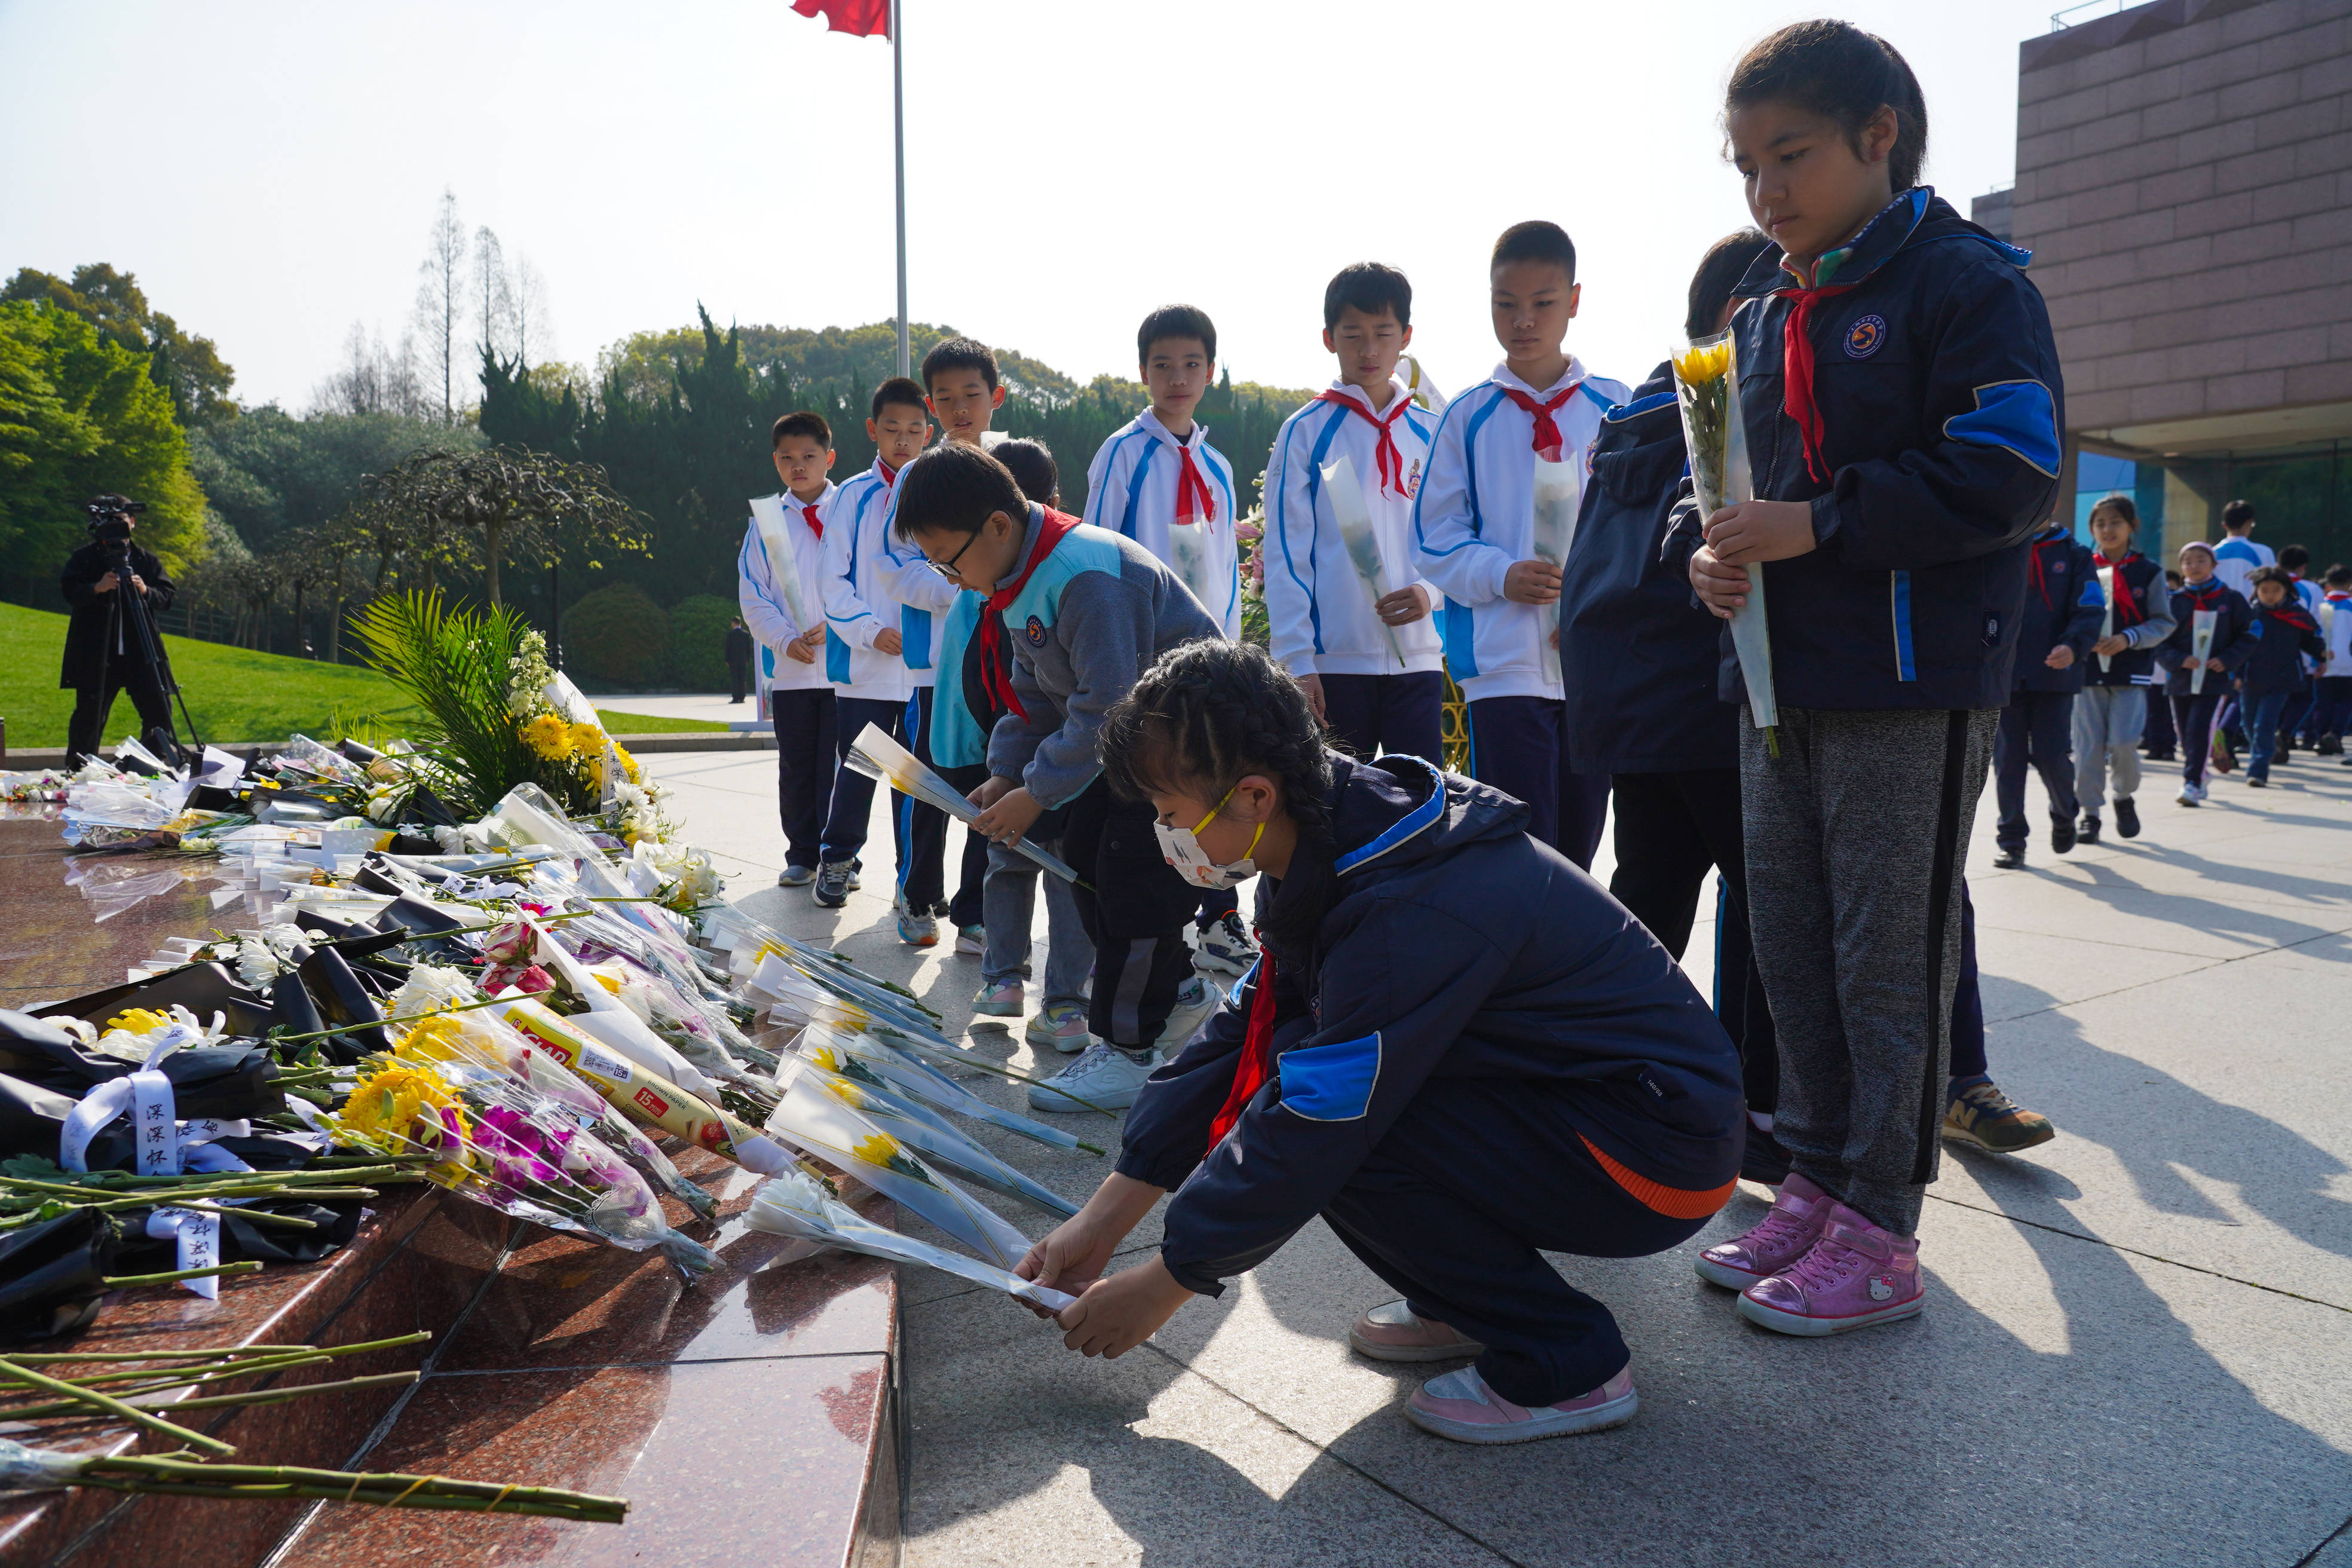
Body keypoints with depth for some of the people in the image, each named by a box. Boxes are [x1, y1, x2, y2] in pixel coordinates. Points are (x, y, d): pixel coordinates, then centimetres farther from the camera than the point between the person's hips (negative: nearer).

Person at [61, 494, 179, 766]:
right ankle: (78, 771, 10)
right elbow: (68, 591, -5)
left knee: (159, 711, 2)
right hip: (96, 653, -2)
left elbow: (167, 597, 3)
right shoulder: (84, 558, 6)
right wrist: (97, 588, -23)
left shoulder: (148, 560, 11)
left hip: (140, 651, 2)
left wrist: (146, 591, -17)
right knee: (90, 714, 1)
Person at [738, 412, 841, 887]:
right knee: (796, 767, 9)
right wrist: (786, 639, -7)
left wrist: (834, 626, -13)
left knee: (837, 766, 0)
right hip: (789, 668, 3)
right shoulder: (765, 521, 9)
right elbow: (753, 596, 7)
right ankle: (802, 854, 20)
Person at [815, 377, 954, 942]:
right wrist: (870, 630, -9)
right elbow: (834, 582, 4)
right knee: (857, 767, 8)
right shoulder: (854, 497, 7)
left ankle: (917, 895, 9)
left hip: (927, 661, 0)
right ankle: (838, 858, 36)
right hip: (866, 661, 0)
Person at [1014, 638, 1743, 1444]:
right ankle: (1466, 1299, 14)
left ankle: (1568, 1365, -7)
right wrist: (1104, 1218, 2)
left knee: (1323, 1106, -24)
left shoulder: (1411, 910, -31)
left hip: (1660, 1159, -9)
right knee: (1288, 1069, 0)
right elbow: (1241, 1033, 4)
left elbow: (1313, 1136, -26)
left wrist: (1158, 1288, -12)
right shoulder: (1323, 853, -1)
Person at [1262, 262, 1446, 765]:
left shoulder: (1431, 433, 10)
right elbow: (1285, 553, -1)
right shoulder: (1305, 432, 2)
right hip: (1334, 657, -2)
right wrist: (1297, 662, -8)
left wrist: (1429, 591, -8)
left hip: (1417, 654, 2)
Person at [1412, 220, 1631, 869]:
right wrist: (1502, 575, -14)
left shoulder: (1616, 409, 8)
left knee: (1577, 850, 11)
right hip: (1503, 660, -2)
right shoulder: (1469, 417, 5)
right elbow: (1436, 538, 4)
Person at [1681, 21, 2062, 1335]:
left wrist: (1819, 523, -20)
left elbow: (2011, 474, -16)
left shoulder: (1964, 280, -6)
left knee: (1891, 962, 0)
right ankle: (1818, 1184, 26)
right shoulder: (1762, 310, 15)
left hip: (1914, 688, -7)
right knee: (1794, 952, 12)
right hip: (1782, 683, 8)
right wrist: (1708, 546, 0)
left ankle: (1880, 1235, 12)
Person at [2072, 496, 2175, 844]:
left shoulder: (2148, 572, 4)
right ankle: (2090, 814, 10)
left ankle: (2125, 799, 17)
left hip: (2132, 672, -1)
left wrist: (2127, 639, -14)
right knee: (2088, 745, -1)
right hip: (2088, 670, 1)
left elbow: (2164, 622, 2)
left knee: (2122, 743, -10)